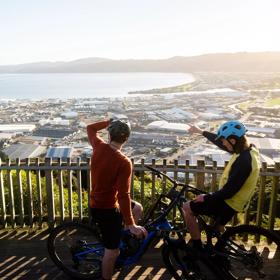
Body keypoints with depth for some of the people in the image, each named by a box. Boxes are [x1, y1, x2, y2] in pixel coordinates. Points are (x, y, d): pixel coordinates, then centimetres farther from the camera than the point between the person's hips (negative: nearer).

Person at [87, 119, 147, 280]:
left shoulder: (99, 146, -8)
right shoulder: (124, 162, -26)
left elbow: (91, 128, 13)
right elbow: (123, 195, -29)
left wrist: (110, 122, 8)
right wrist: (131, 224, -26)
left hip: (96, 203, 8)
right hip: (107, 209, -8)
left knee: (137, 208, 23)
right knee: (112, 250, 8)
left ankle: (124, 240, 36)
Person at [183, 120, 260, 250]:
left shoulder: (244, 161, -32)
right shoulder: (247, 149, -3)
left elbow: (229, 191, -29)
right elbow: (220, 142, 12)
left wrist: (207, 197, -15)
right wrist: (201, 132, 21)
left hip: (229, 203, -9)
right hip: (231, 200, 9)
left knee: (187, 208, -4)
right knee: (218, 227, 30)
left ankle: (197, 248, 5)